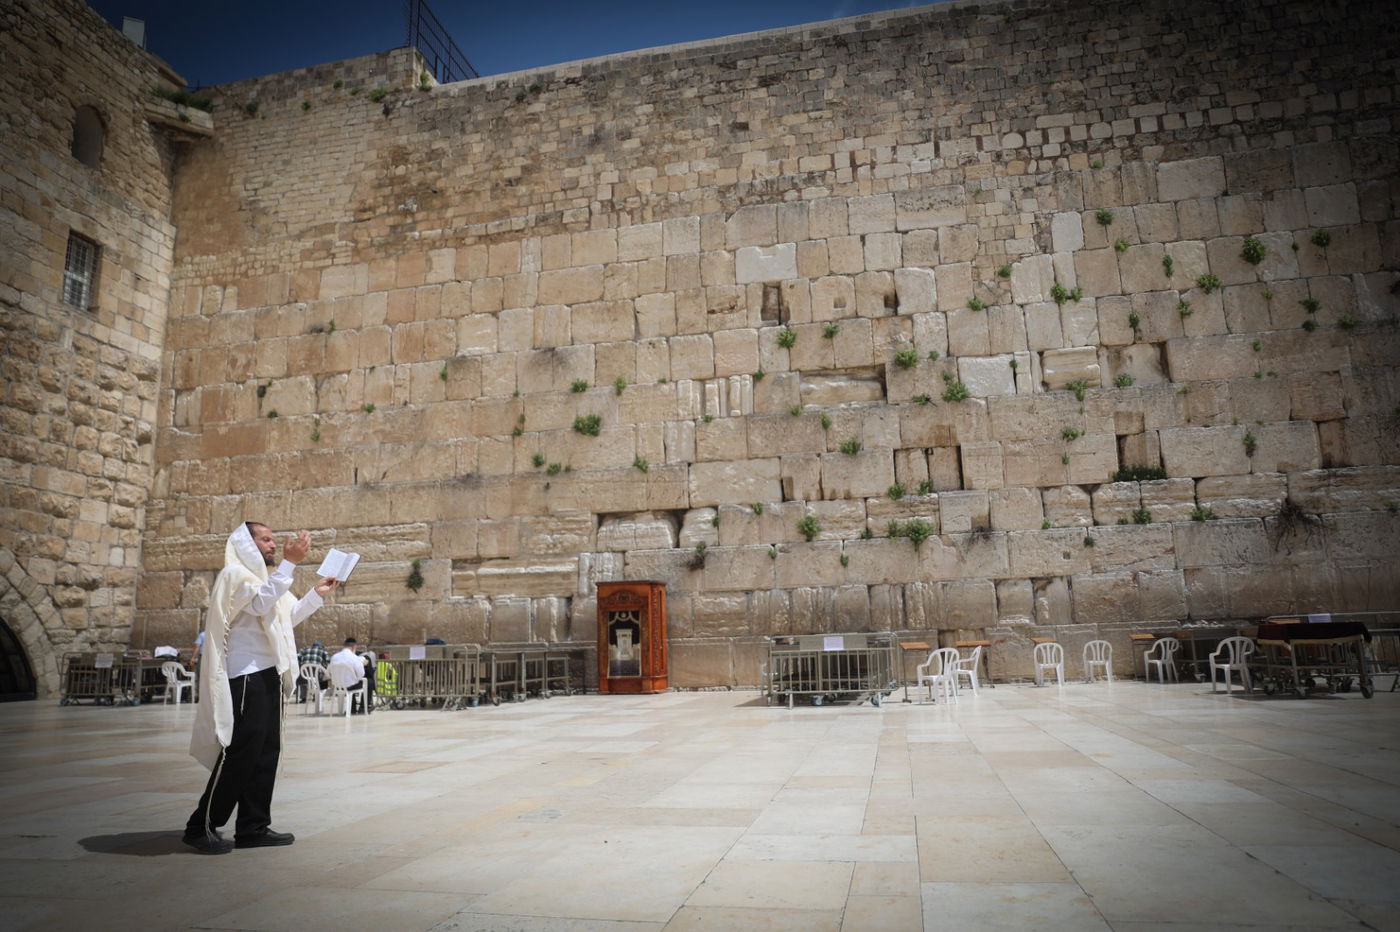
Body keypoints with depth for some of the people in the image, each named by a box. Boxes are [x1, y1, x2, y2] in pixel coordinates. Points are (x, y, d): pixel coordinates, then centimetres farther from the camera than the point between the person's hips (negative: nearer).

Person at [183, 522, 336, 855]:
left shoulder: (261, 577, 23)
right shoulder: (235, 574, -6)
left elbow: (288, 616, 29)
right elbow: (261, 602, -25)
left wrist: (317, 593, 19)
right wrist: (290, 562, -26)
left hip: (267, 676, 10)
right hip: (246, 677, -9)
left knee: (265, 752, 8)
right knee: (240, 753, -8)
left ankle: (253, 827, 13)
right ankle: (201, 826, 3)